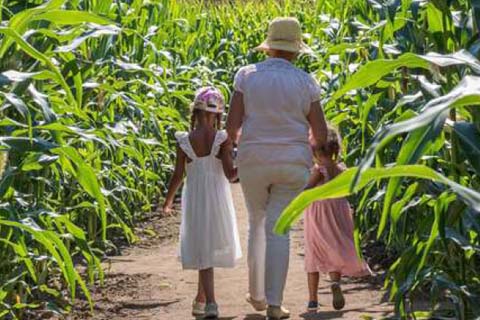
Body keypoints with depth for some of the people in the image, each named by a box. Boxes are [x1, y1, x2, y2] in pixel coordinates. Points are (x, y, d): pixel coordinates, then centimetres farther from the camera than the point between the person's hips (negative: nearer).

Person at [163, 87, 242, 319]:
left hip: (194, 199, 0)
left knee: (203, 250, 2)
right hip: (218, 198, 0)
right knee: (212, 246, 15)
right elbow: (230, 173, -12)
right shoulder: (222, 139, -8)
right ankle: (201, 299, 23)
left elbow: (178, 176, -2)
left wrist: (168, 201, 10)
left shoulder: (185, 141, -7)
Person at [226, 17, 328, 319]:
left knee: (257, 223, 19)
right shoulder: (305, 82, -3)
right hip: (292, 164, -1)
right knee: (279, 229, 2)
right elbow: (321, 134, -1)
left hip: (254, 161, 1)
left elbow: (232, 126, -7)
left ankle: (257, 295, 24)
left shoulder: (247, 76, -4)